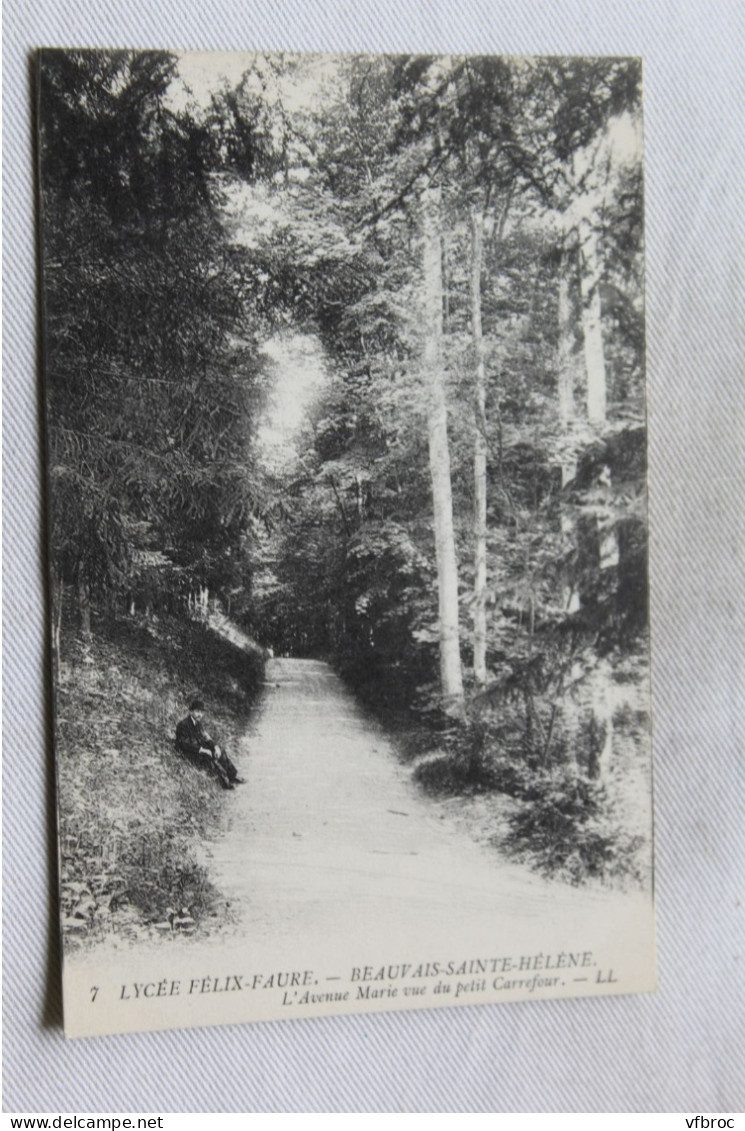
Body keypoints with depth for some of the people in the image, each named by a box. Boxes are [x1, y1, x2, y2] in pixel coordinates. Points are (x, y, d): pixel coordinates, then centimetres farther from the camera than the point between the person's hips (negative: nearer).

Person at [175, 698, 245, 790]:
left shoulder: (198, 722, 6)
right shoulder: (183, 724, -19)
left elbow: (205, 737, 8)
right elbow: (185, 744, -21)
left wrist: (215, 746, -10)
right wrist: (202, 750, -23)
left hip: (199, 747, 8)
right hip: (187, 752, -8)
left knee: (220, 753, -8)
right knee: (208, 758, -27)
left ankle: (233, 776, -6)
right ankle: (225, 782, -22)